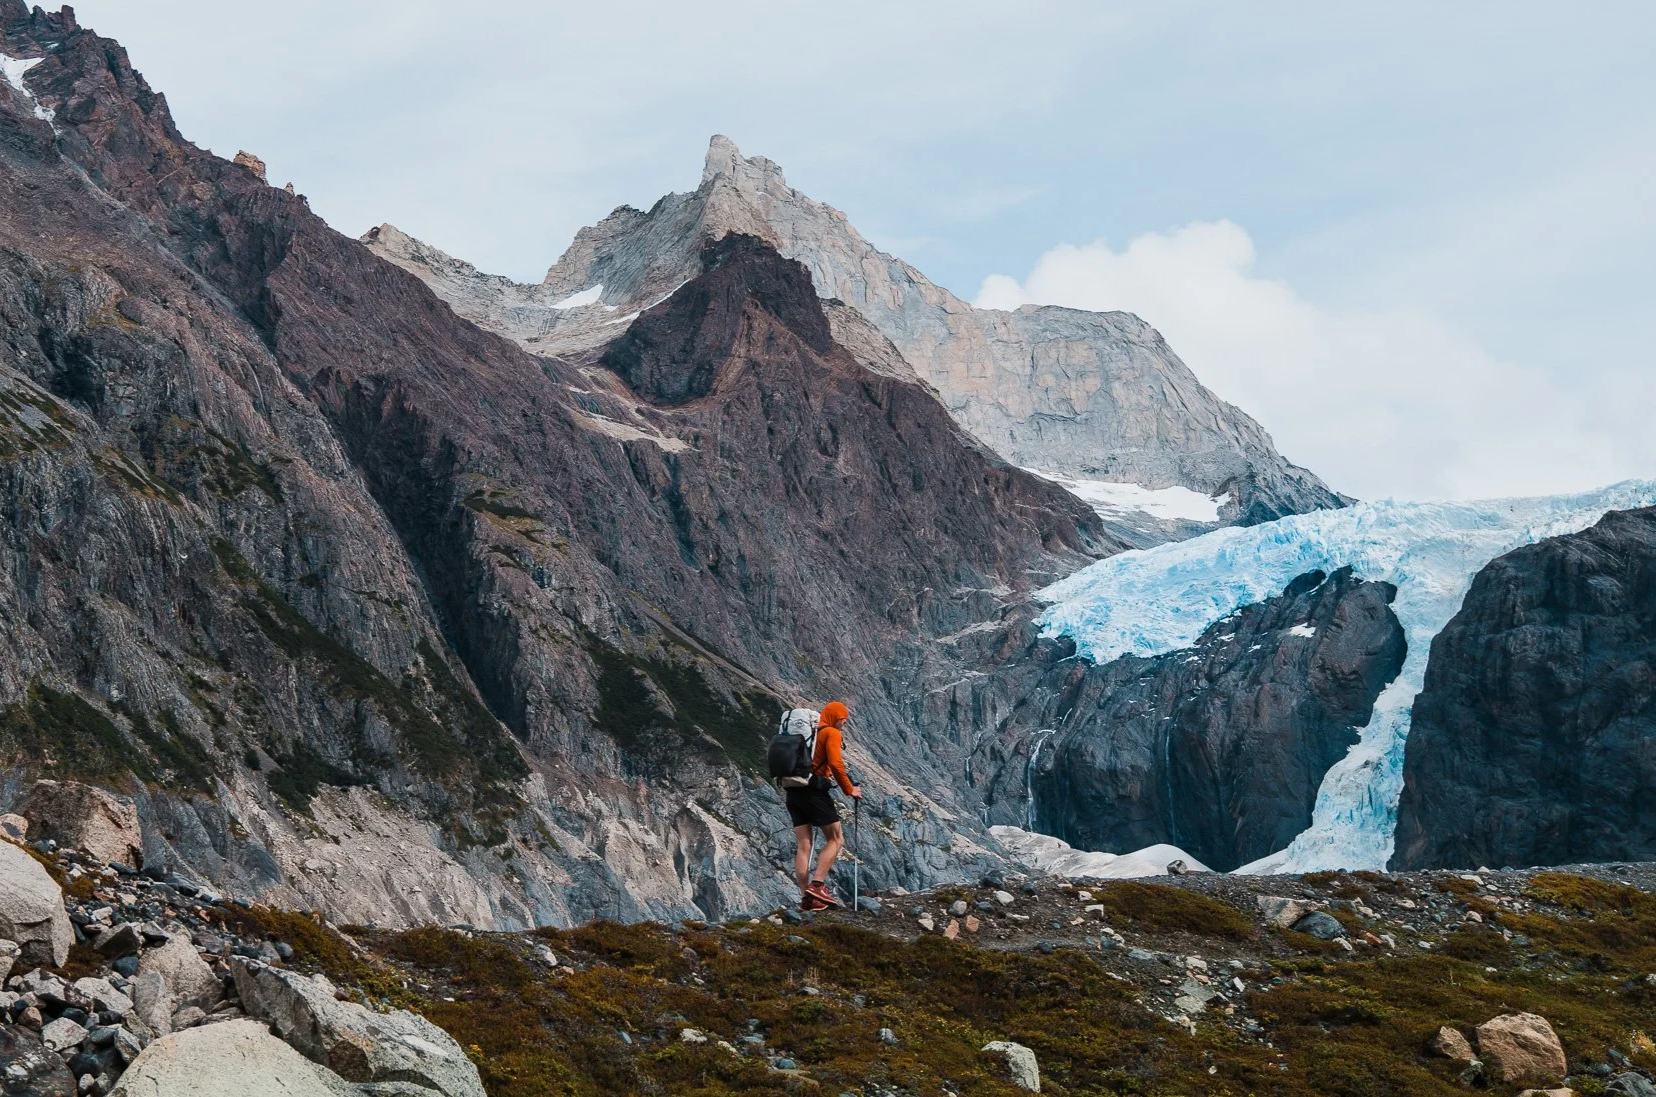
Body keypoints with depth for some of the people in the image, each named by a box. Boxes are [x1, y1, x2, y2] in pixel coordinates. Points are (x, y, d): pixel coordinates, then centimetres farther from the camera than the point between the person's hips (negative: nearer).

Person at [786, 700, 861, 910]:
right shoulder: (832, 733, -1)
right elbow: (835, 764, -14)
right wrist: (849, 790, -4)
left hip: (793, 791, 8)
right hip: (815, 791, -7)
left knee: (803, 845, 4)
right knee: (836, 839, 1)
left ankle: (806, 898, -2)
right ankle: (817, 885, -13)